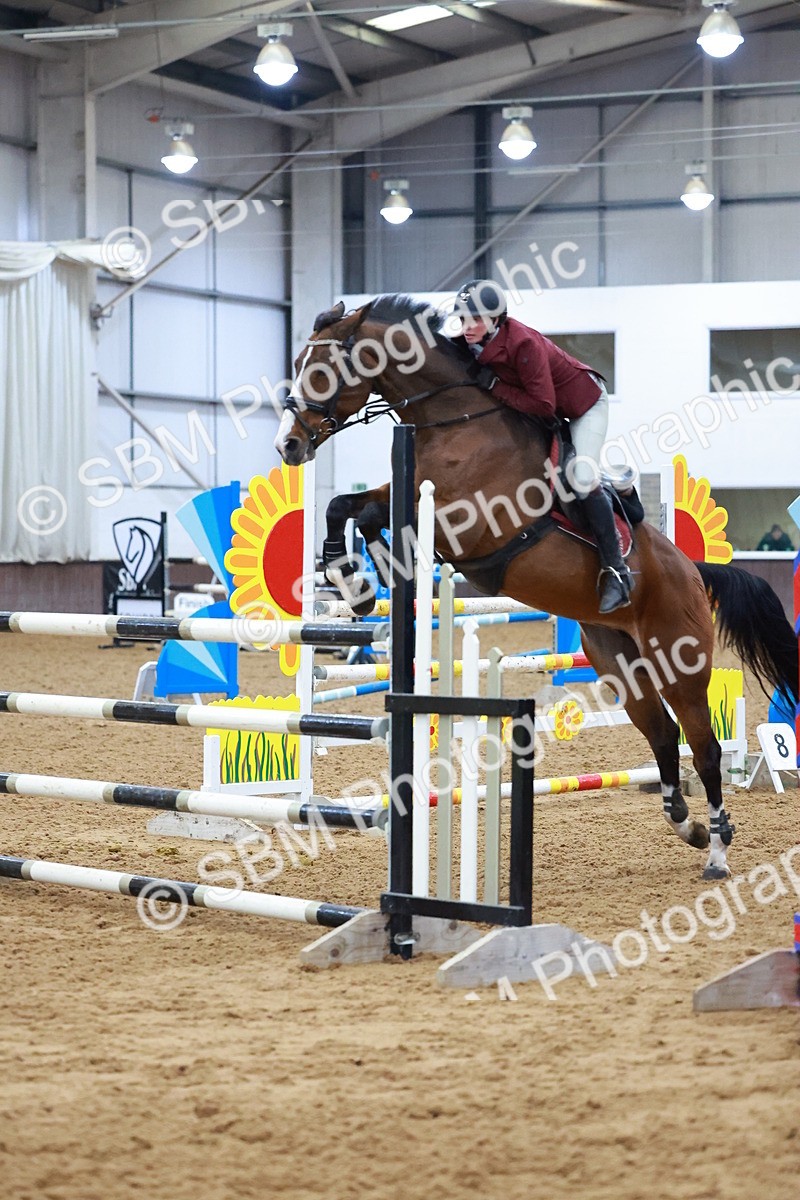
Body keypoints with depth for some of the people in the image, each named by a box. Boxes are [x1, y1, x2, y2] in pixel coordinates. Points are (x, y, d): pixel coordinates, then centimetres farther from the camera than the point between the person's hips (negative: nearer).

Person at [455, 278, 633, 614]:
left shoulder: (523, 344, -36)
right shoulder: (474, 344, -13)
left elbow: (543, 406, -36)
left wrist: (495, 387, -33)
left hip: (585, 402, -9)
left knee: (582, 479, -22)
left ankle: (615, 571, -18)